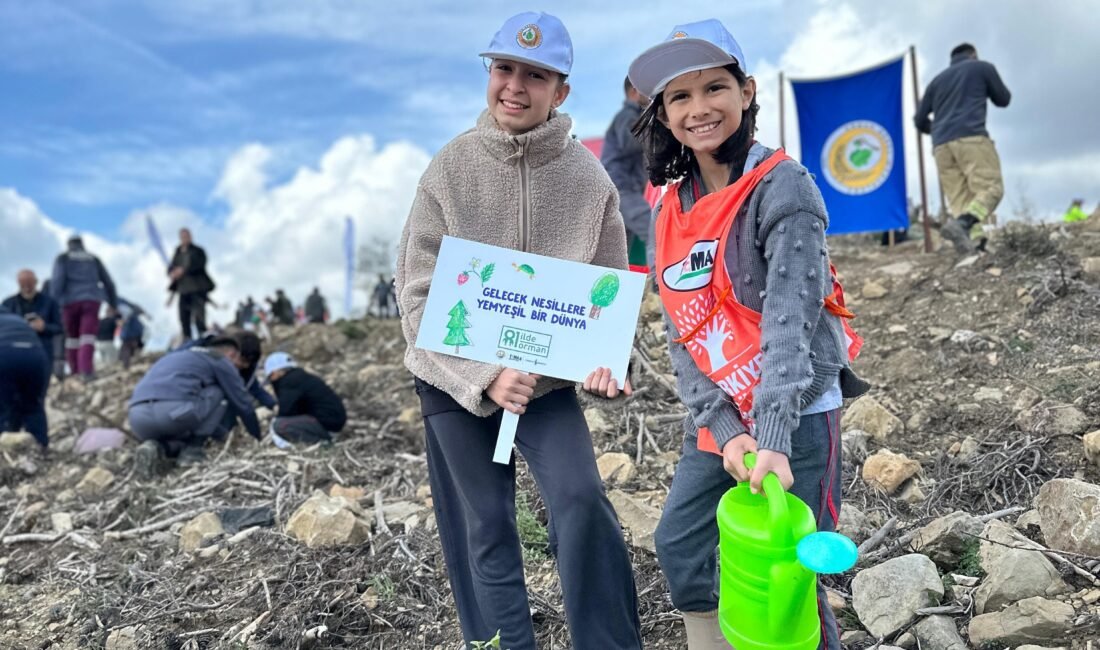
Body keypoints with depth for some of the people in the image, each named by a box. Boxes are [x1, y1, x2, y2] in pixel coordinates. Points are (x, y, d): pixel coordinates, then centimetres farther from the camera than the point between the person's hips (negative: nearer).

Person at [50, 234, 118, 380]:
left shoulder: (63, 258, 11)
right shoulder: (94, 259, 19)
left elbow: (58, 279, -6)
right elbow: (108, 282, 21)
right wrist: (113, 303, 33)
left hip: (71, 301, -1)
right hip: (92, 300, 1)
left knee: (72, 336, 13)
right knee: (88, 335, -10)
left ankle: (75, 371, 14)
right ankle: (86, 371, -28)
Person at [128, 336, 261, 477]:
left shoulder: (177, 357, 40)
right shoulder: (222, 361, 18)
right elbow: (243, 403, 22)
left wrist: (225, 434, 56)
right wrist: (259, 439, 37)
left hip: (138, 417, 7)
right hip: (174, 411, -7)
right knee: (217, 393, 21)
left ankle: (157, 447, 2)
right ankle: (192, 450, 9)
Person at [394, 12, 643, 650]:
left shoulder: (588, 177, -7)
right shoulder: (450, 169, -9)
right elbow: (419, 298, -10)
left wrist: (604, 358, -19)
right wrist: (483, 376, -21)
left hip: (547, 376, 0)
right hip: (454, 379, 0)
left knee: (582, 500, -16)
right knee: (485, 529, 9)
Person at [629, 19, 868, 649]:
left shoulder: (782, 186, -14)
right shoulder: (672, 211, 4)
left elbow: (789, 321, -23)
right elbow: (682, 335, 0)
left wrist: (772, 439, -31)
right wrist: (724, 429, -12)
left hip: (795, 418, -6)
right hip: (717, 421, 6)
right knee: (680, 547, 12)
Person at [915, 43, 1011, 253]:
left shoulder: (937, 80, 27)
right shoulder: (983, 67, 16)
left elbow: (920, 120, 22)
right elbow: (1003, 99, 25)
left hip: (941, 145, 5)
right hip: (971, 137, -5)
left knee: (960, 201, 0)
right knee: (991, 188, -10)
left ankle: (964, 237, -21)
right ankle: (960, 224, -35)